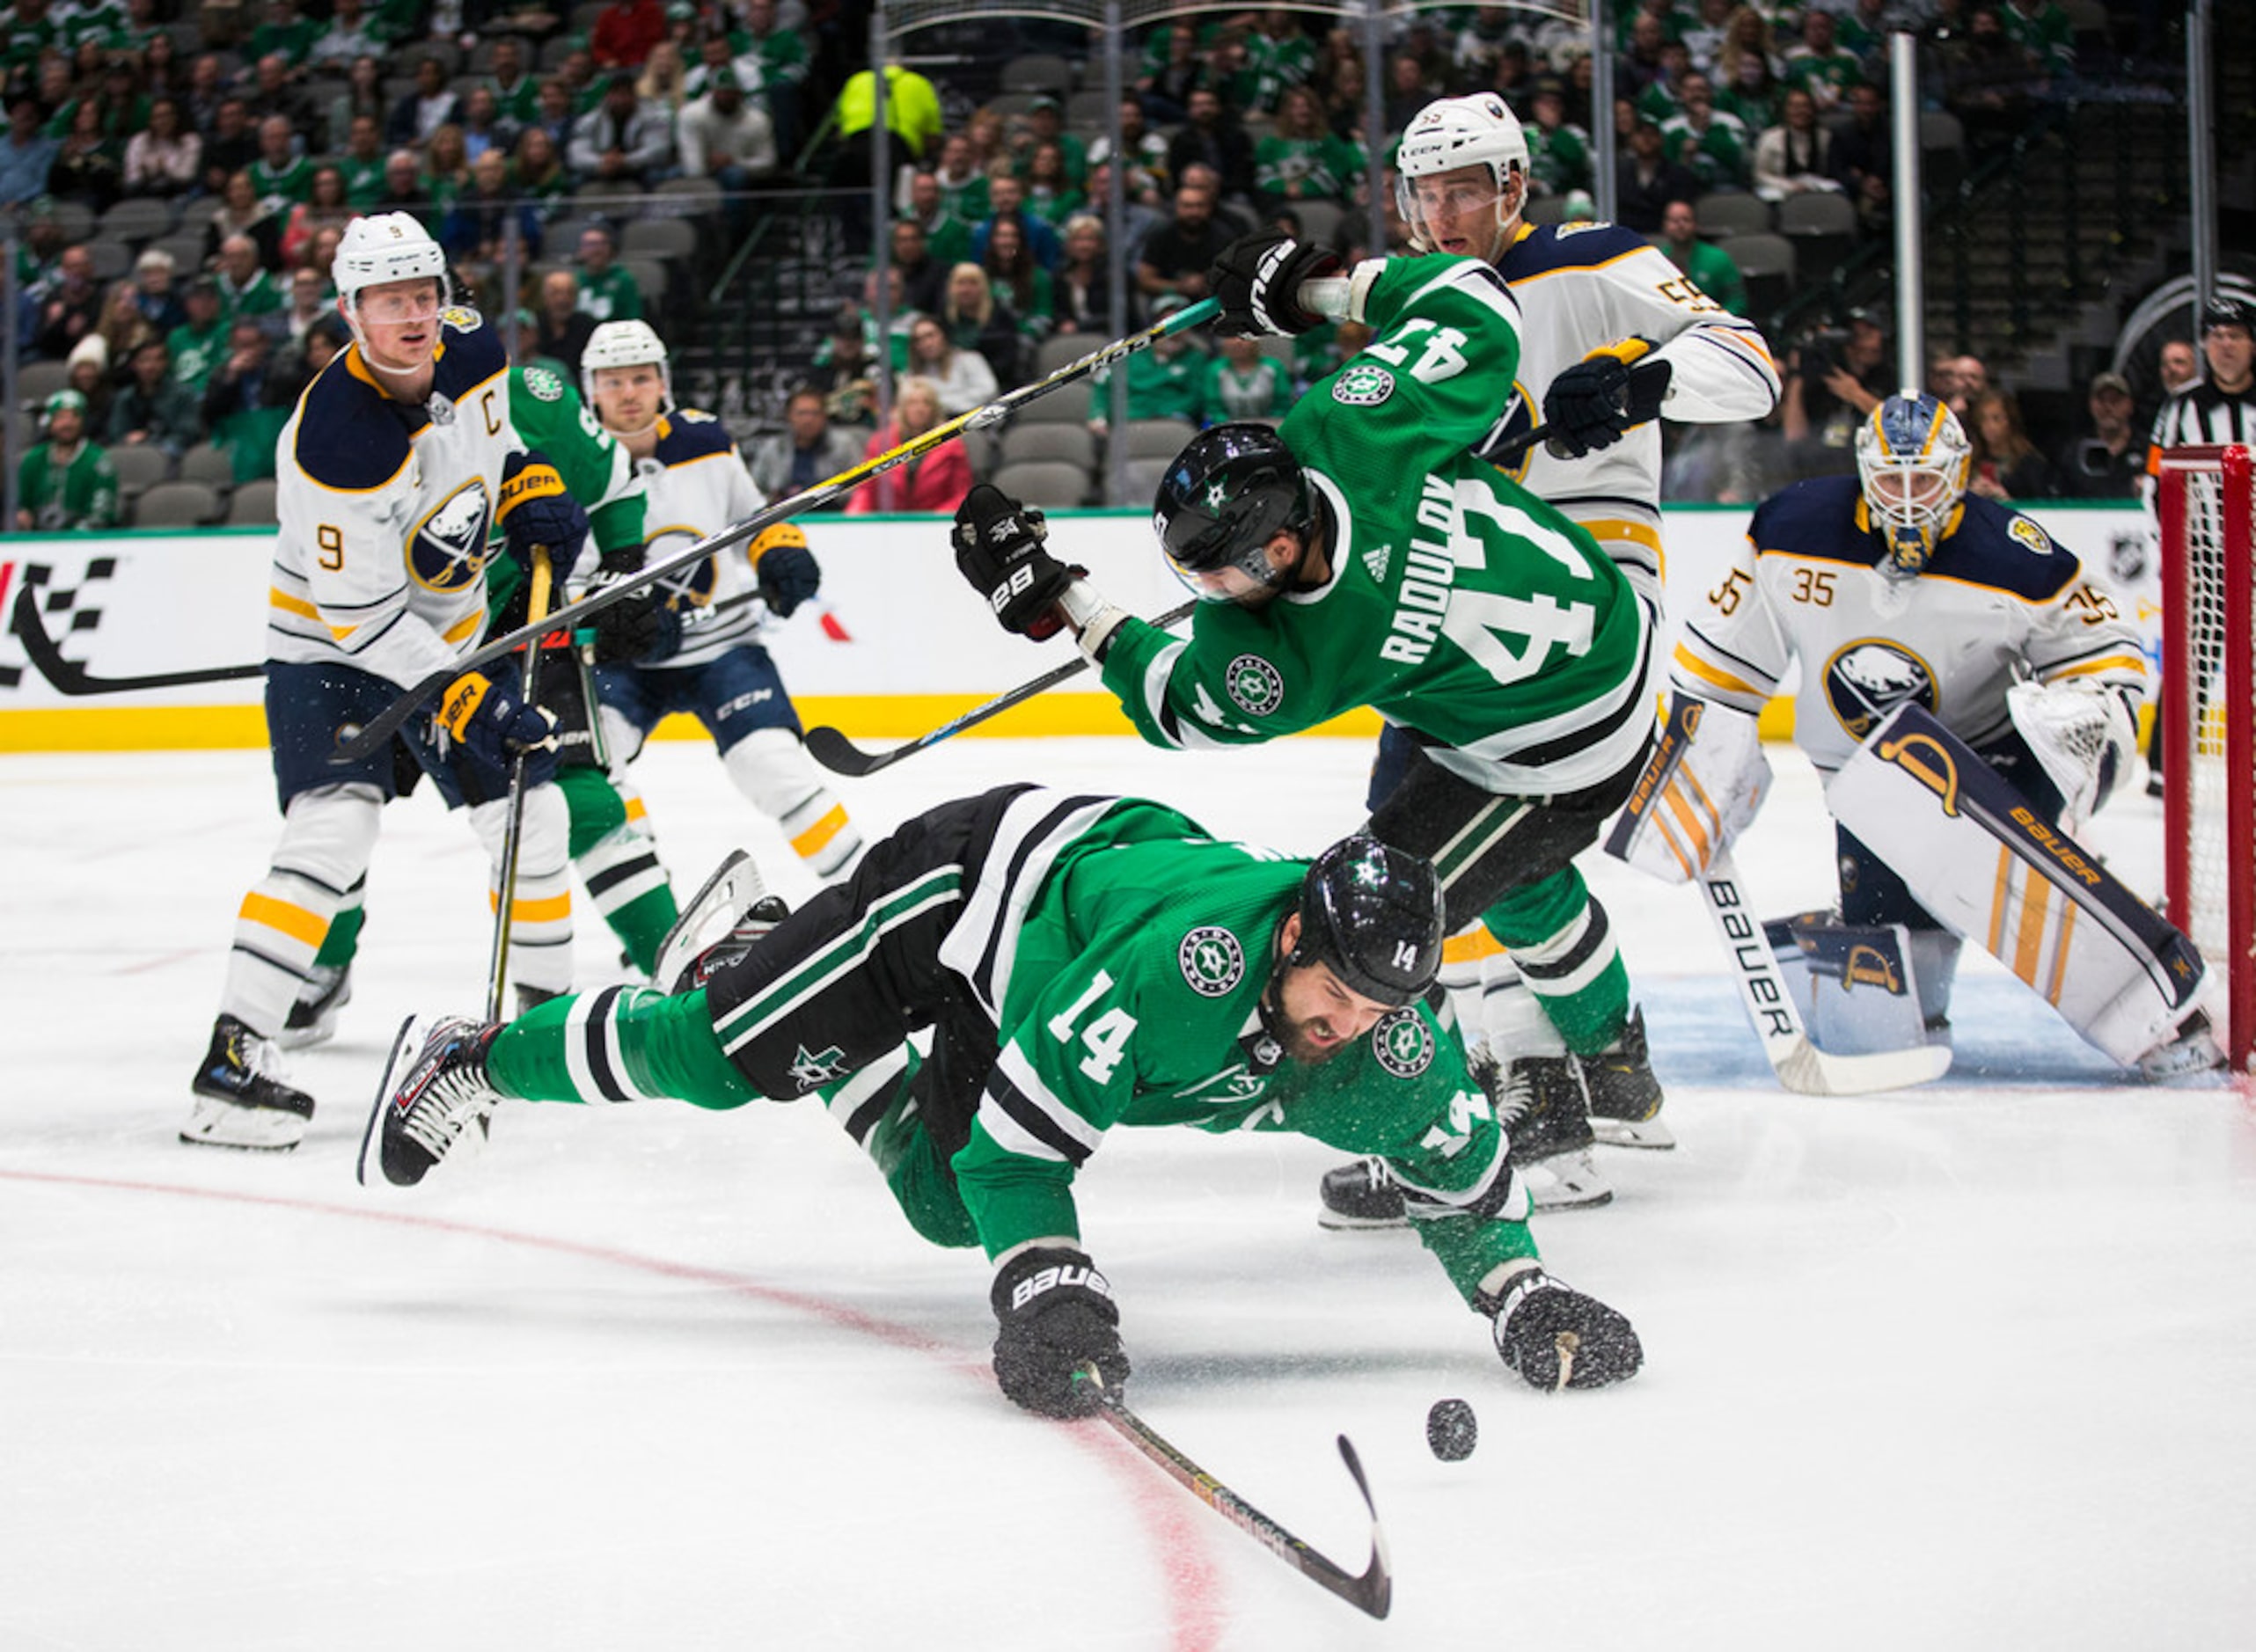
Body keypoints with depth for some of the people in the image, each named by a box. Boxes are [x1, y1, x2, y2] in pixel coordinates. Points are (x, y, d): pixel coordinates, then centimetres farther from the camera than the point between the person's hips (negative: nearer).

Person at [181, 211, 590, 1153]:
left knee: (531, 816, 10)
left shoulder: (474, 351, -10)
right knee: (333, 830, -24)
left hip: (450, 631, 7)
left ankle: (544, 1008, 31)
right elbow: (359, 615, -28)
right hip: (333, 648, -7)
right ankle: (231, 1062, -26)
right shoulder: (333, 445, -31)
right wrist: (464, 699, -30)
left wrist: (531, 487, -1)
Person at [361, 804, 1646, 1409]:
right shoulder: (1182, 962, -45)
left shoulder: (1389, 1043, -26)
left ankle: (861, 1087, 46)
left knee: (945, 1204, 17)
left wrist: (1524, 1296, -21)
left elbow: (1462, 1162, -8)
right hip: (979, 882, -6)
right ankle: (472, 1061, 17)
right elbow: (1021, 1137, -43)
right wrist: (1052, 1297, -51)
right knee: (727, 1054, -4)